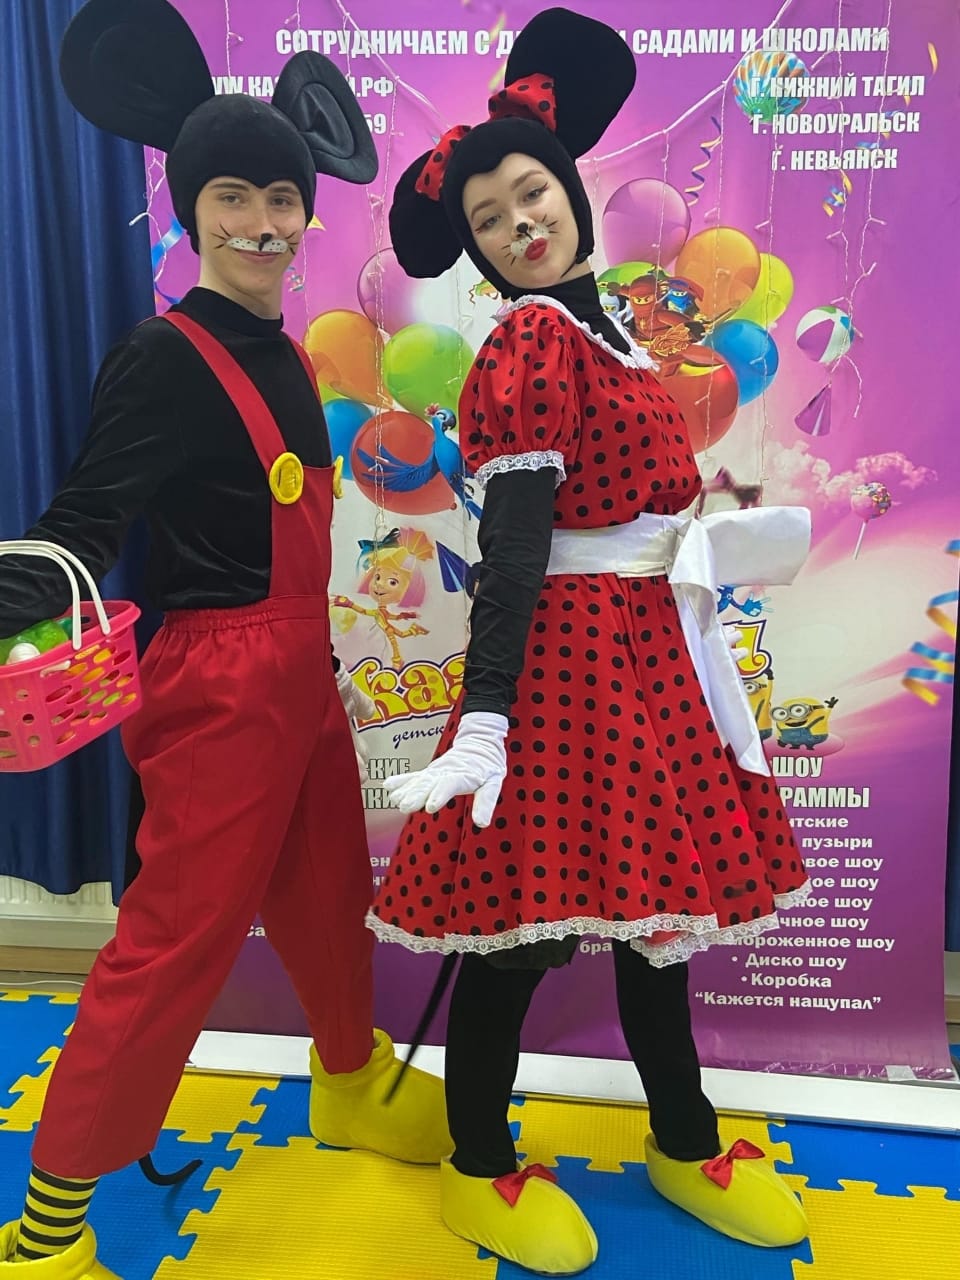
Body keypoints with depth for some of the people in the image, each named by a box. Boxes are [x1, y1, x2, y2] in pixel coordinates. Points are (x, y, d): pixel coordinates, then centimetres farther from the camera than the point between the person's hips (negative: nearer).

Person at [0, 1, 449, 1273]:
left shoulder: (284, 358, 13)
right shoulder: (166, 358, -11)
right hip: (220, 682, -8)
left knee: (328, 892, 20)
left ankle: (354, 1085, 45)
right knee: (176, 936, -2)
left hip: (296, 671, 8)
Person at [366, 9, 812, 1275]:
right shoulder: (531, 342, -10)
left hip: (645, 648, 9)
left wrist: (717, 540, 19)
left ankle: (685, 1145, 37)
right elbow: (510, 543, -20)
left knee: (648, 885, 17)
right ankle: (479, 1170, 26)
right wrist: (484, 718, -25)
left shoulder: (593, 328, 15)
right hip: (571, 655, -9)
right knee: (531, 913, 1)